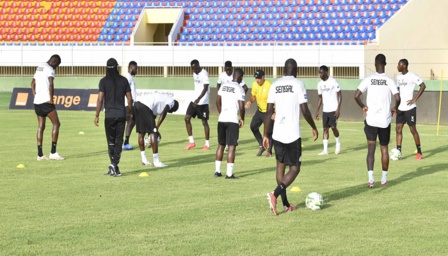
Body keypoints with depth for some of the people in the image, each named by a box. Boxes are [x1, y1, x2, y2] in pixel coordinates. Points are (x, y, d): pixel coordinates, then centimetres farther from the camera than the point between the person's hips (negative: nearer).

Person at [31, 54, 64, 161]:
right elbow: (51, 85, -21)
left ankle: (40, 154, 7)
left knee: (40, 126, 9)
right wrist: (51, 99, -15)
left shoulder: (39, 68, 18)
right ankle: (53, 152, -7)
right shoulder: (50, 69, -9)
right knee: (56, 124, -2)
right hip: (46, 101, -8)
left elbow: (33, 83, 26)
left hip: (37, 101, 8)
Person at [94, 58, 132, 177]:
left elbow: (100, 99, -9)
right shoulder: (123, 80, 3)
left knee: (111, 141, 8)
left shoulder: (104, 81, -5)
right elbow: (129, 98, 5)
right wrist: (130, 112, 18)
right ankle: (115, 166, -3)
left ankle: (114, 165, -4)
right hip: (121, 114, 2)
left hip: (109, 115, -2)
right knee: (119, 141, 5)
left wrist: (97, 115, -3)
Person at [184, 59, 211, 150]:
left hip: (203, 102, -8)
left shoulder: (204, 74, -16)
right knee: (187, 118, 1)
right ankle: (191, 142, 8)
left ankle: (207, 144, 7)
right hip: (194, 100, 8)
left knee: (204, 122, -2)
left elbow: (205, 88, -25)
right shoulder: (195, 74, 10)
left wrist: (198, 99, -36)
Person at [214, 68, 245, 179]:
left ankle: (217, 171, 19)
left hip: (221, 119, 6)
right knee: (232, 146, -2)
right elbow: (241, 107, -11)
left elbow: (218, 101, 16)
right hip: (232, 120, -6)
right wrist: (242, 119, 5)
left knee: (221, 145, 16)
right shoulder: (239, 89, -8)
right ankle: (229, 173, -4)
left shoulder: (223, 86, 9)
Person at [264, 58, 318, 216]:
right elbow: (305, 111, -8)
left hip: (277, 134, 4)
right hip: (293, 135, -4)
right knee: (295, 168, 4)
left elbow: (269, 111, 4)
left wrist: (265, 135, 9)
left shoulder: (274, 86, 6)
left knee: (280, 165, 16)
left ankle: (285, 204, 16)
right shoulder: (298, 84, -6)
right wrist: (314, 128, 7)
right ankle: (275, 194, -17)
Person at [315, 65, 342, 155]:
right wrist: (317, 110, 12)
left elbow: (339, 95, -8)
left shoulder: (333, 82, -10)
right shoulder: (320, 84, 9)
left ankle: (338, 143, 18)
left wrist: (338, 109, -15)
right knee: (325, 129, 2)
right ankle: (325, 150, 4)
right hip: (325, 110, 6)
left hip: (333, 109, -6)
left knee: (333, 127, -8)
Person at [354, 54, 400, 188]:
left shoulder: (368, 79, -3)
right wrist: (394, 108, 9)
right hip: (385, 120, 0)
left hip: (371, 120, 0)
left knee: (371, 148, 1)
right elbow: (397, 98, -12)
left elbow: (356, 95, -10)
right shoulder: (389, 80, -4)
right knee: (384, 149, 13)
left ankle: (370, 178, -13)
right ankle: (384, 178, 21)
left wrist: (363, 106, 8)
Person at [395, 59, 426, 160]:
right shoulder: (399, 77, 11)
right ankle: (398, 152, 5)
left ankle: (419, 153, 10)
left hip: (410, 107, -7)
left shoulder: (412, 76, -12)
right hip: (400, 108, 7)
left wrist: (415, 99, -16)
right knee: (398, 129, 2)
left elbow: (423, 86, -14)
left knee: (413, 129, -1)